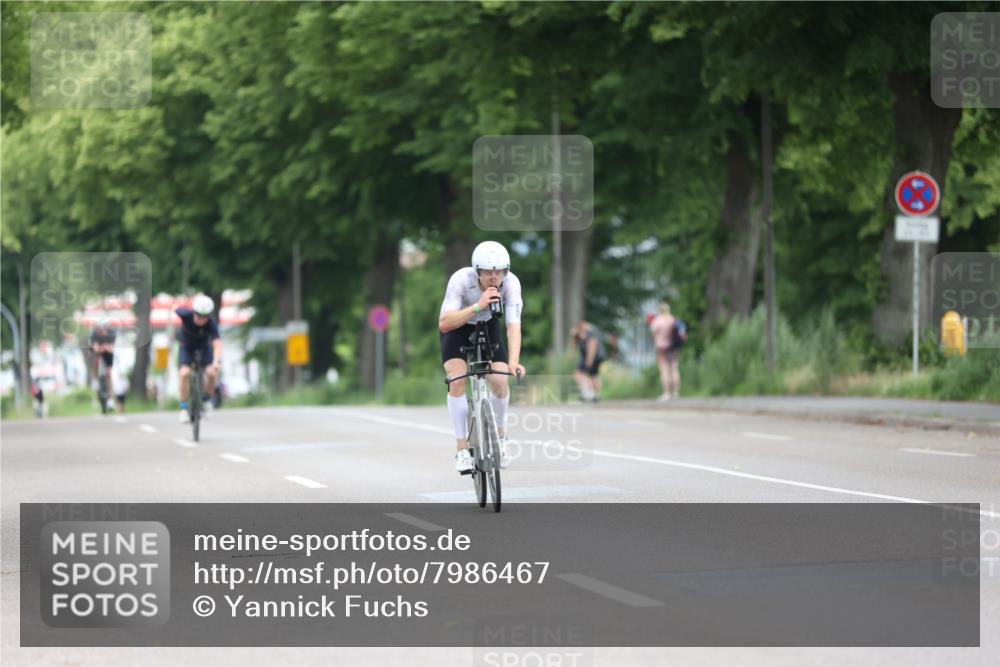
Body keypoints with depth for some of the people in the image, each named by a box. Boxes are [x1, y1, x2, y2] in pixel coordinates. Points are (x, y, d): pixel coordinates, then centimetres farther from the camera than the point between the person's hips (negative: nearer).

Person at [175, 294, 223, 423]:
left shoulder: (211, 323, -34)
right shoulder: (186, 315, -31)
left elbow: (217, 343, -46)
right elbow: (175, 311, -7)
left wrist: (217, 361, -62)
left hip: (204, 346, 0)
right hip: (186, 346, 0)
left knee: (212, 373, -21)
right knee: (185, 373, -24)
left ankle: (206, 399, 9)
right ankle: (184, 408, -11)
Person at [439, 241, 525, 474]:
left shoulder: (511, 283, -29)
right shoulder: (461, 280, -35)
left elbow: (514, 325, -36)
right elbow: (444, 323, -42)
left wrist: (513, 362, -51)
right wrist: (477, 306, -54)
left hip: (488, 326, 2)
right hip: (457, 327, -2)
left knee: (500, 381, -14)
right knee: (458, 380, -23)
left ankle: (500, 437, 14)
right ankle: (462, 449, -15)